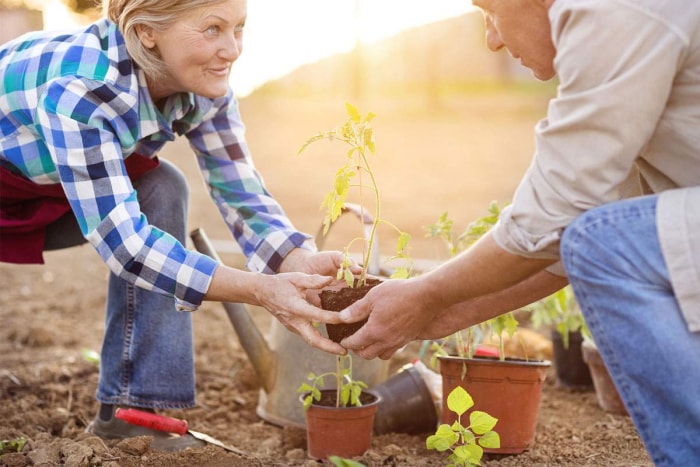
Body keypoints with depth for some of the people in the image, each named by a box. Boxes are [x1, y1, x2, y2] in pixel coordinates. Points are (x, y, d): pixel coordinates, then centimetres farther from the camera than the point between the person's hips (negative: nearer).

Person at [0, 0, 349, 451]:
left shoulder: (205, 90, -19)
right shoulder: (77, 87, -38)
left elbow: (242, 194, -20)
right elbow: (120, 238, -41)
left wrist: (302, 261, -40)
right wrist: (261, 290, -49)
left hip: (52, 191, 5)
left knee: (160, 190, -18)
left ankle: (129, 408, -13)